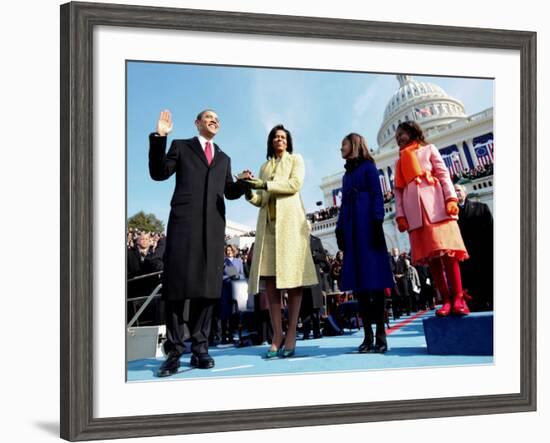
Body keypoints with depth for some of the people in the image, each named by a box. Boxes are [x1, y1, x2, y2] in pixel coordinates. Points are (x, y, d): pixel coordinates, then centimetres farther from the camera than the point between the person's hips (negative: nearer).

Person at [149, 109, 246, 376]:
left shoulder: (223, 158, 26)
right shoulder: (181, 147, 15)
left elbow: (229, 192, 20)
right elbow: (158, 173, 3)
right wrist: (159, 138, -7)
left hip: (213, 226, 4)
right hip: (184, 221, -4)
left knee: (207, 286, 0)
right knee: (177, 286, -7)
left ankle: (199, 348, 4)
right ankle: (174, 351, -6)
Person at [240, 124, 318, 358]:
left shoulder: (295, 160, 15)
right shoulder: (265, 166, 25)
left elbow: (294, 184, -4)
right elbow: (260, 200, 17)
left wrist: (265, 184, -9)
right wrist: (249, 190, -3)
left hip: (290, 222, -4)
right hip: (268, 224, 4)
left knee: (292, 277, -9)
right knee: (269, 280, -6)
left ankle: (291, 336, -11)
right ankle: (277, 336, -7)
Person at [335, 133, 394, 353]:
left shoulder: (368, 167, 3)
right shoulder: (347, 174, 23)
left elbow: (377, 195, -5)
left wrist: (377, 224, -16)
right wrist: (340, 230, 13)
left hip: (367, 226, -7)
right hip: (351, 228, 7)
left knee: (374, 276, -10)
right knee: (358, 280, 0)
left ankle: (380, 335, -12)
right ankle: (368, 335, 0)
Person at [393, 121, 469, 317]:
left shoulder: (429, 149, 16)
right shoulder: (400, 161, 25)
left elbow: (443, 174, 4)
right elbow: (398, 190, 17)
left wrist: (450, 198, -10)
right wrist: (400, 215, 4)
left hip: (435, 205, -3)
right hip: (414, 212, 4)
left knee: (446, 250, -13)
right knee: (430, 256, -5)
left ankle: (458, 298, -13)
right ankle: (446, 300, -6)